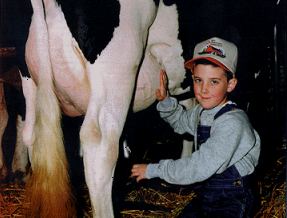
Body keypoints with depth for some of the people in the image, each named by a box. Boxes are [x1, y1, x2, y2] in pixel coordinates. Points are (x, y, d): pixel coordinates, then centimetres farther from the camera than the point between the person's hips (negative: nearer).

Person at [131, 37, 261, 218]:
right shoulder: (202, 112, 3)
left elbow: (200, 168, -28)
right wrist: (165, 101, 5)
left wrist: (153, 170, -18)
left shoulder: (232, 123, -24)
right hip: (204, 199, 8)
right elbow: (181, 122, 27)